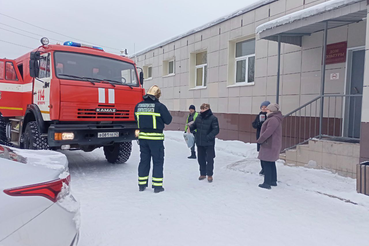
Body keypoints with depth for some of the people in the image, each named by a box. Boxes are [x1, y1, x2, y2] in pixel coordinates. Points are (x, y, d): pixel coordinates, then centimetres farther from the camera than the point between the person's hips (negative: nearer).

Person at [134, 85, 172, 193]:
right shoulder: (160, 106, -12)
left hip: (142, 136, 5)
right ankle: (157, 186, 9)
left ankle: (142, 184, 22)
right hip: (156, 138, -5)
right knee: (158, 161, 6)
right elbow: (168, 120, -5)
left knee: (144, 160, 14)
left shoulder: (138, 105, 3)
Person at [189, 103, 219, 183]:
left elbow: (216, 130, -16)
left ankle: (209, 175, 18)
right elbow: (194, 125, 16)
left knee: (209, 159, 3)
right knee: (201, 158, 14)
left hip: (209, 143, -6)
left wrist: (209, 137, -24)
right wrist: (190, 127, -6)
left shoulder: (213, 118, -13)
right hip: (199, 142, 6)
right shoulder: (199, 117, 4)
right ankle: (203, 174, 30)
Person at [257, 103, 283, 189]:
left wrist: (259, 140, -14)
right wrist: (261, 140, 11)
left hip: (269, 146, -11)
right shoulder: (275, 119, 15)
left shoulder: (273, 119, -20)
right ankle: (273, 181, 27)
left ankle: (267, 183, 0)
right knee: (271, 163, 17)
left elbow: (268, 132, -25)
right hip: (272, 145, 11)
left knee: (266, 163, -5)